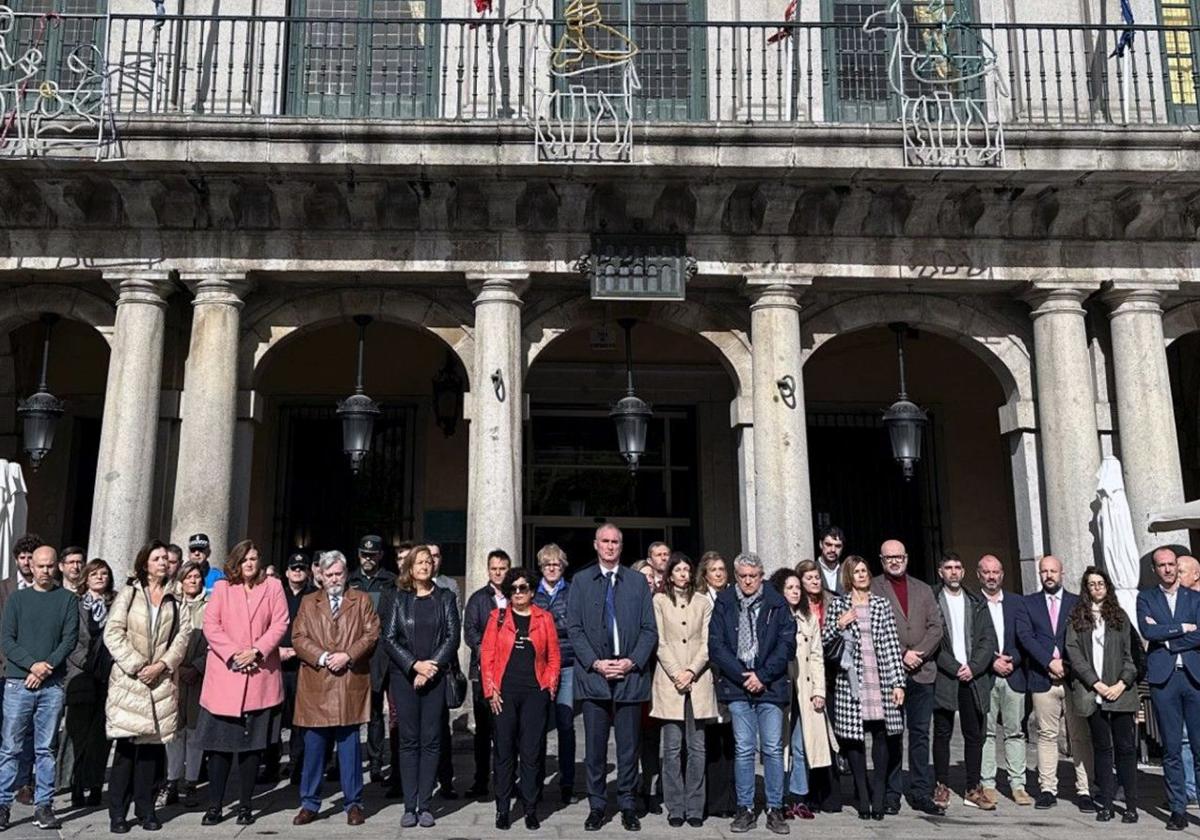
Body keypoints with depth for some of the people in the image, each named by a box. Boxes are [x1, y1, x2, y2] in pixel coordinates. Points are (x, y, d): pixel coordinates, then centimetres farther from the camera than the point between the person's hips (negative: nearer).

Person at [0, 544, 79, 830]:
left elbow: (70, 638, 0)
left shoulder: (68, 599, 6)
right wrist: (32, 663, -13)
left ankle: (44, 806, 10)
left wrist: (47, 667, -12)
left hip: (52, 685, 0)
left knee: (45, 749, 5)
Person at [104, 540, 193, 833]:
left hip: (161, 681, 2)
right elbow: (113, 633, -2)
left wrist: (162, 664, -10)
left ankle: (146, 809, 12)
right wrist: (136, 666, -10)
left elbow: (183, 635, 4)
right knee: (126, 745, -5)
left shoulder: (176, 599, 11)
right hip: (129, 679, -2)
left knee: (152, 744, 3)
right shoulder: (129, 593, 6)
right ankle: (118, 812, 4)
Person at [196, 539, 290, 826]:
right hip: (224, 676, 0)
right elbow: (210, 625, -1)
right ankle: (215, 805, 13)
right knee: (220, 743, 3)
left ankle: (245, 805, 14)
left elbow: (279, 624, 0)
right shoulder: (221, 587, 6)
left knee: (252, 743, 5)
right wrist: (233, 653, -13)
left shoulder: (273, 587, 6)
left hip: (260, 677, 0)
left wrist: (256, 651, -13)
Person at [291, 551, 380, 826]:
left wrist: (347, 655, -12)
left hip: (350, 684, -1)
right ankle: (309, 804, 18)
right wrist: (322, 657, -11)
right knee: (313, 747, 6)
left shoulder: (361, 600, 10)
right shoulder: (308, 602, 13)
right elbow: (298, 637, 4)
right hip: (315, 685, 1)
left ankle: (353, 803, 13)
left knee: (349, 746, 4)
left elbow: (371, 633, 1)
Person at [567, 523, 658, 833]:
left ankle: (627, 805, 18)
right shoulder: (581, 581, 6)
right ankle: (596, 806, 17)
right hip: (593, 676, 0)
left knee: (629, 747, 6)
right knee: (594, 747, 5)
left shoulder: (637, 582, 8)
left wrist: (632, 662, -8)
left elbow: (649, 630, 5)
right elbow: (574, 628, 1)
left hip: (630, 675, 0)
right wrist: (595, 663, -9)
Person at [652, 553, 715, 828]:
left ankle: (695, 808, 9)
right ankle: (675, 808, 7)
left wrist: (691, 671, -8)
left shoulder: (703, 602, 10)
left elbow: (707, 643, 5)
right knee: (672, 747, 0)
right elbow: (660, 642, 0)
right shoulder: (659, 601, 5)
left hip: (698, 680, 2)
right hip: (670, 680, -1)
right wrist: (676, 674, -9)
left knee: (697, 747, 3)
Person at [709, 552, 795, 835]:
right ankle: (745, 809, 13)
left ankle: (775, 809, 12)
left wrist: (762, 676, -8)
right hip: (737, 686, 0)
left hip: (770, 685, 0)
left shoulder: (777, 604, 3)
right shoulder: (723, 604, 4)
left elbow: (787, 644, -1)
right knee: (743, 749, 5)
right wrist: (742, 676, -8)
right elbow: (716, 646, 0)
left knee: (773, 749, 3)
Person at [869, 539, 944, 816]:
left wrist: (918, 653, -8)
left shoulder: (923, 590, 15)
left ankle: (921, 793, 15)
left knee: (920, 734, 8)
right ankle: (891, 794, 8)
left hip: (922, 672, 4)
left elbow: (936, 627, 7)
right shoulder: (872, 589, 0)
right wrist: (901, 655, -12)